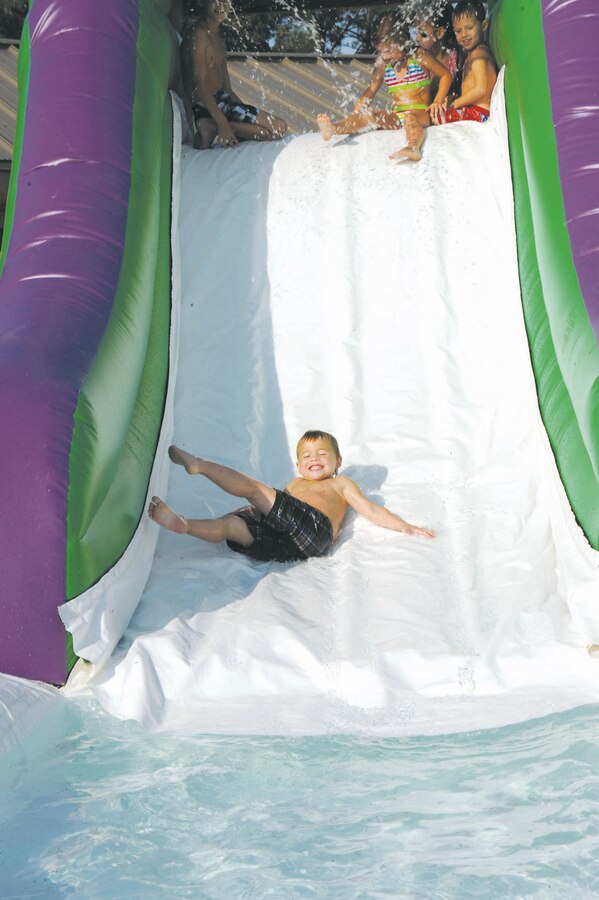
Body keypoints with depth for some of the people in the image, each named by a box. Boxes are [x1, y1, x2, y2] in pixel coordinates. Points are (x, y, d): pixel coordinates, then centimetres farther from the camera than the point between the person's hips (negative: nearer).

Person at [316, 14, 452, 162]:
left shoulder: (418, 57, 0)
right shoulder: (382, 63, 10)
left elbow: (445, 75, 5)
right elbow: (372, 89, 13)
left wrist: (437, 102, -6)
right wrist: (357, 111, -2)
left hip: (420, 112, -4)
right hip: (395, 116, 4)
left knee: (410, 118, -39)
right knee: (368, 115, -22)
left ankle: (414, 148, -69)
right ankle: (332, 129, -44)